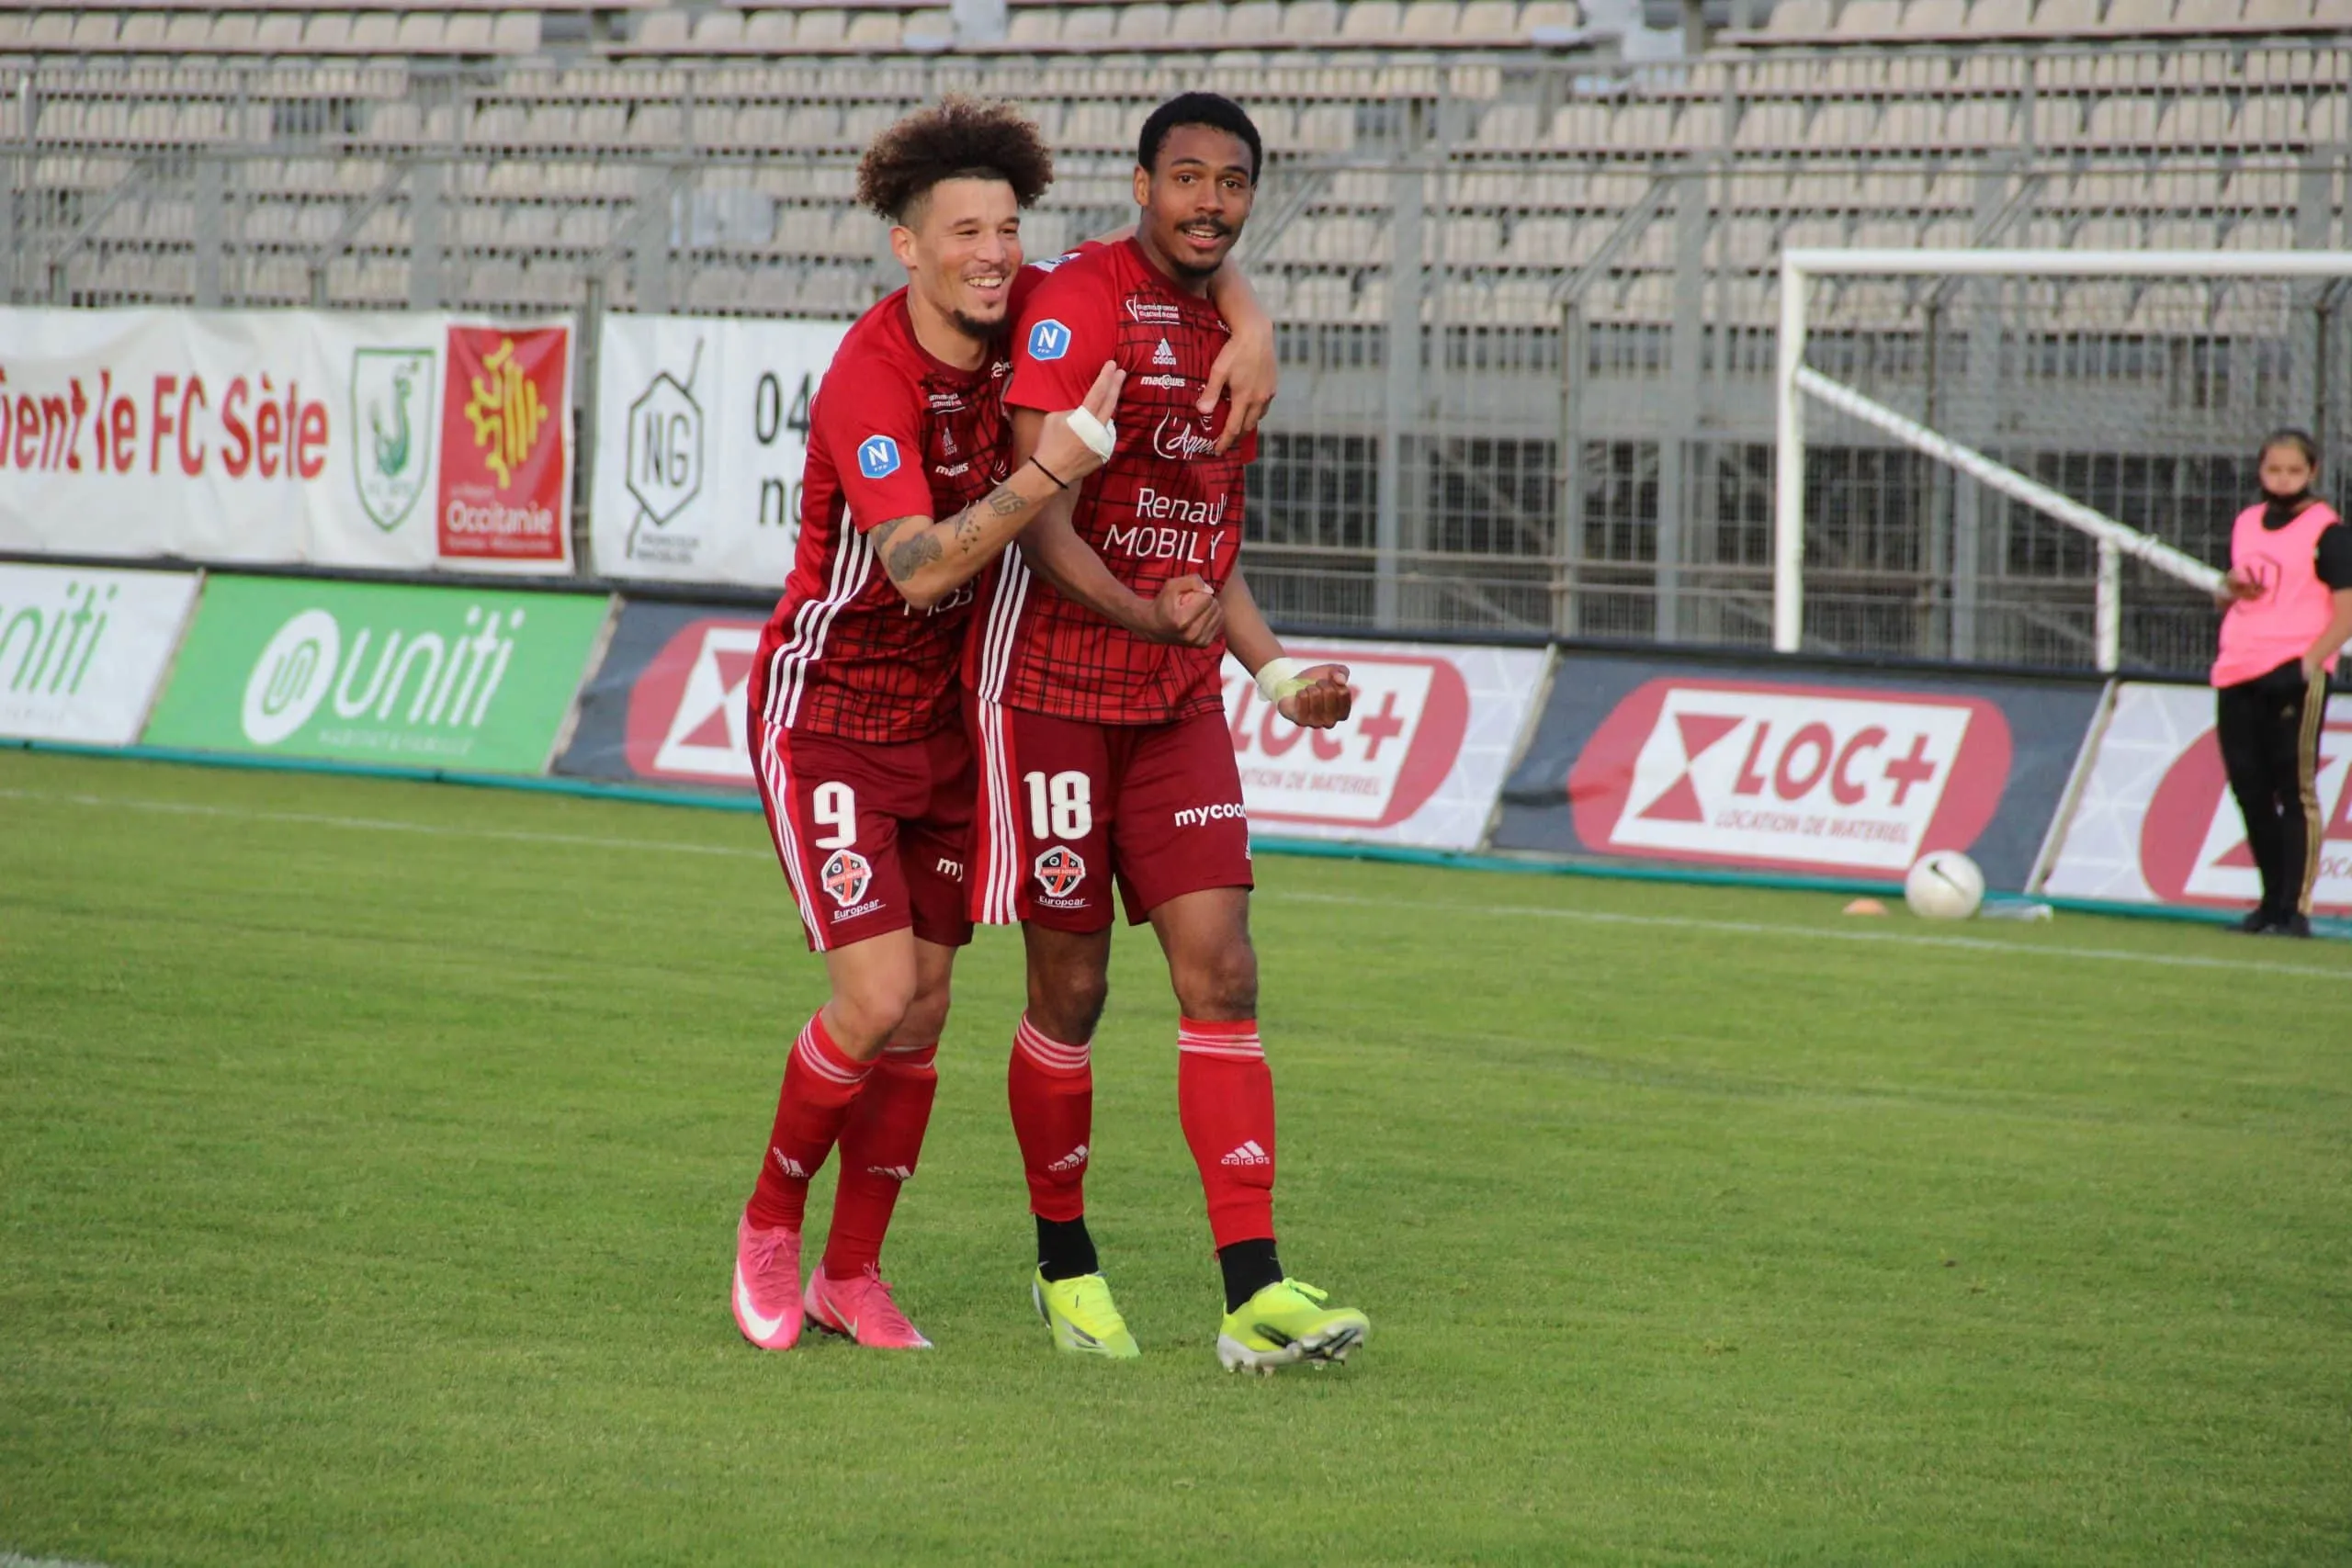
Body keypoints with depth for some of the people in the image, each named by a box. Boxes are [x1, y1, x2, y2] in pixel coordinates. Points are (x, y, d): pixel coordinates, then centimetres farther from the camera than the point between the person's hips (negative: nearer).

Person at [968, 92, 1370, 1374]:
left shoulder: (1231, 337, 14)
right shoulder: (1081, 304, -11)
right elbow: (1040, 519, -19)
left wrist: (1276, 669, 11)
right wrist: (1145, 613, -34)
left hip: (1179, 700, 6)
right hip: (1052, 682, -6)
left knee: (1221, 975, -5)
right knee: (1071, 990, 1)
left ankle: (1253, 1295, -9)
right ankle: (1064, 1266, 21)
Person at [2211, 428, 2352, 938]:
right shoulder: (2245, 524, 17)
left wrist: (2307, 664, -20)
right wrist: (2230, 589, 2)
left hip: (2293, 673, -7)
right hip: (2237, 673, 7)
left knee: (2295, 790, -9)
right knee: (2249, 787, 8)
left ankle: (2297, 910, -9)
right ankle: (2273, 901, 18)